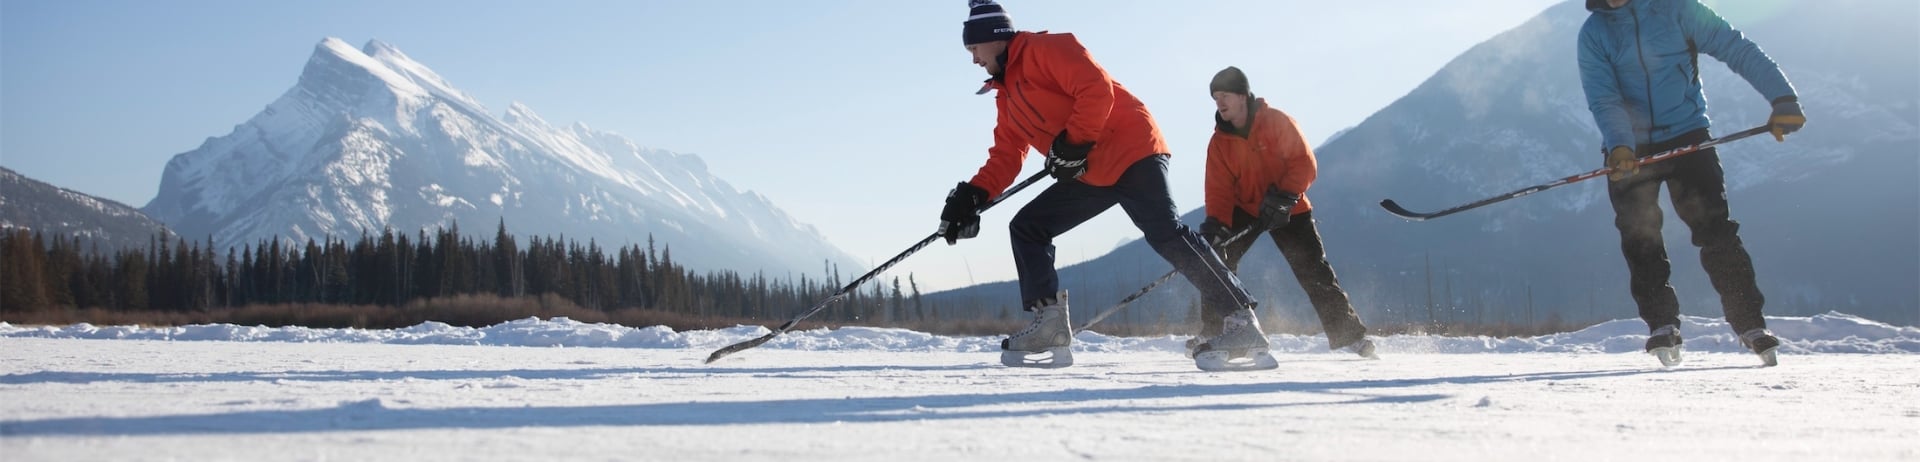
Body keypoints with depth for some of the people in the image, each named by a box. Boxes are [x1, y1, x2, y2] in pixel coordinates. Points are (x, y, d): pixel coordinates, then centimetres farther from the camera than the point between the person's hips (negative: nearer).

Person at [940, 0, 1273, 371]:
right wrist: (972, 196, 4)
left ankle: (1242, 325, -20)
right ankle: (1049, 328, -3)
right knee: (1026, 227, 5)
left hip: (1130, 151, -10)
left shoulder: (1044, 50, -7)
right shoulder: (1007, 94, 20)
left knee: (1165, 234, -20)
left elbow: (1096, 87, -19)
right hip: (1089, 174, 10)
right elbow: (1006, 156, 18)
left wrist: (1071, 144, -22)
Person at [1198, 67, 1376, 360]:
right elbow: (1219, 190, -8)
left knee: (1315, 273, -6)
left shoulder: (1276, 122, -15)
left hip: (1288, 210, -3)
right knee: (1218, 261, -17)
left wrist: (1284, 196, -28)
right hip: (1243, 210, 3)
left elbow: (1305, 163, -16)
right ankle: (1213, 332, -8)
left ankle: (1348, 335, 4)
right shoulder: (1220, 142, -5)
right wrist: (1215, 223, -25)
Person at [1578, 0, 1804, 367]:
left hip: (1686, 137, -1)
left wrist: (1782, 98, -17)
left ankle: (1750, 324, -4)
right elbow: (1603, 99, -10)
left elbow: (1736, 49, -6)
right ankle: (1661, 326, 2)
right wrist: (1618, 146, -29)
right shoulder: (1593, 33, 0)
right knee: (1640, 239, -7)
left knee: (1715, 230, -9)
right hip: (1628, 150, 1)